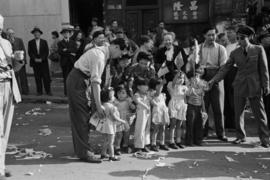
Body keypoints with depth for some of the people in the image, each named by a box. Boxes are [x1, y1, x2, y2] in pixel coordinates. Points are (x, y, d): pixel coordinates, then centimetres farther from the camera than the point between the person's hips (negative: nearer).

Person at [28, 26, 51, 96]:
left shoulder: (44, 42, 8)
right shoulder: (30, 42, 8)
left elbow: (46, 52, 2)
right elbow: (30, 52, 3)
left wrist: (41, 59, -10)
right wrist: (35, 59, -11)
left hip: (43, 62, 0)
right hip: (35, 62, 0)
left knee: (46, 77, -4)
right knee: (37, 78, 0)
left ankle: (48, 91, 2)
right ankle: (39, 91, 6)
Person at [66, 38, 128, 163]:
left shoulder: (102, 53, 9)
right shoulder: (99, 56, -21)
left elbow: (94, 78, 10)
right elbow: (95, 82, -25)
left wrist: (93, 100, 10)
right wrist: (98, 105, -23)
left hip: (78, 81, 10)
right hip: (77, 81, -10)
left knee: (79, 118, 14)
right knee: (81, 118, -7)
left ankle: (80, 149, 22)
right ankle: (84, 152, -2)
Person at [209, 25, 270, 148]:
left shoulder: (258, 50, -2)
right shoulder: (235, 53, 4)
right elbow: (225, 68, 4)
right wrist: (214, 80, -6)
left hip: (255, 85, -3)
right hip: (239, 85, 3)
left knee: (259, 113, 1)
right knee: (238, 112, 7)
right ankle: (241, 136, 22)